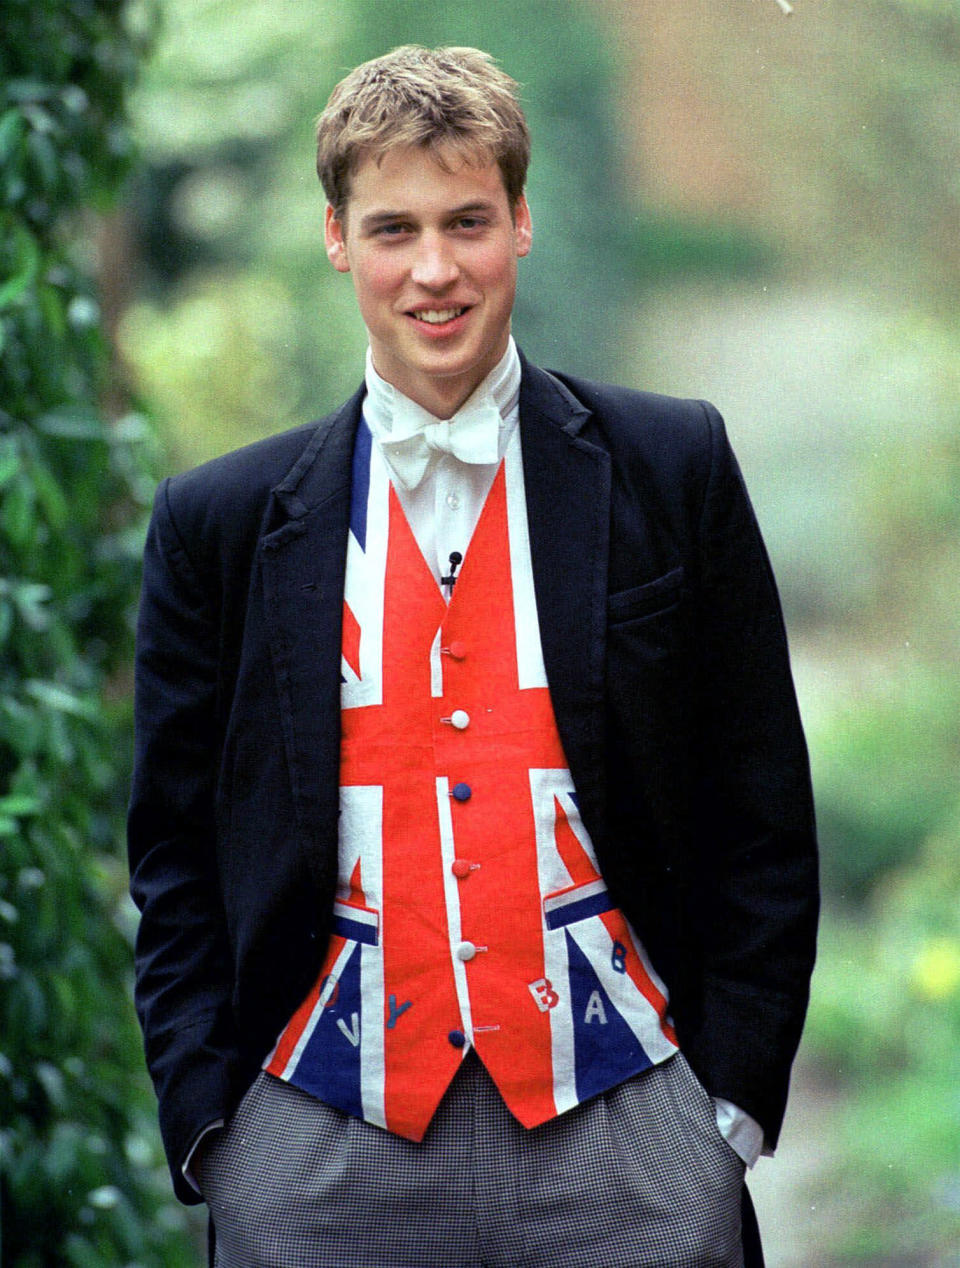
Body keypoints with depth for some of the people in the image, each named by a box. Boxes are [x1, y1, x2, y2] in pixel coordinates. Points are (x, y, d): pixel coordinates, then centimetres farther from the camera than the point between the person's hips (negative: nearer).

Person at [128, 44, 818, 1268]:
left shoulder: (673, 468, 5)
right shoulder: (218, 523, 7)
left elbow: (760, 821, 6)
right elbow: (175, 857, 10)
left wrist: (731, 1099, -1)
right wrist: (208, 1121, -1)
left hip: (617, 1131, -1)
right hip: (322, 1158, 1)